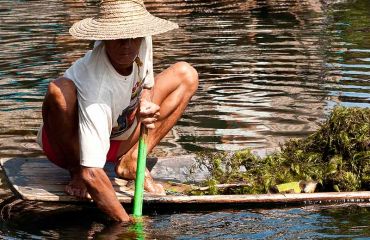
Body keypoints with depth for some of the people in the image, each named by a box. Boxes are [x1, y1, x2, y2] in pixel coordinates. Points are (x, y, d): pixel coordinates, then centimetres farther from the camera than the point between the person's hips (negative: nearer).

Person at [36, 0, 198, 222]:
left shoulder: (142, 41, -20)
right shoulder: (96, 88, -38)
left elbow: (146, 85, 3)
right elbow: (92, 174, -41)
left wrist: (145, 106, -21)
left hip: (118, 138, 7)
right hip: (72, 144, -6)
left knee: (186, 75, -2)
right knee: (60, 90, -39)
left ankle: (130, 161, -5)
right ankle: (76, 172, -9)